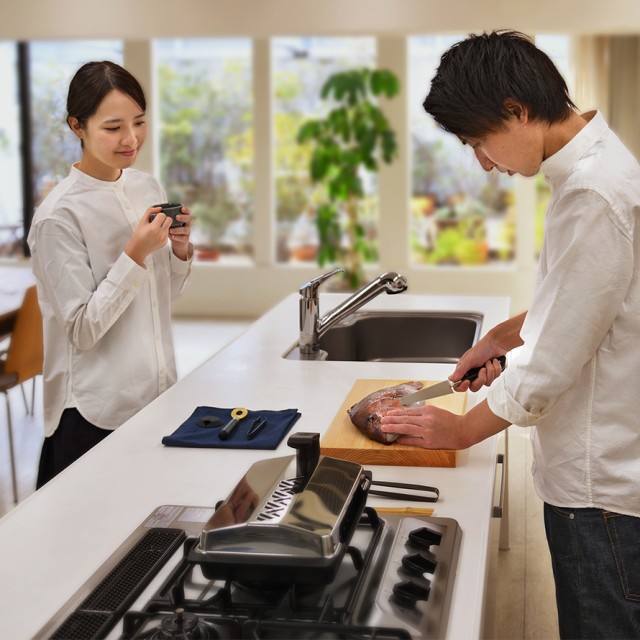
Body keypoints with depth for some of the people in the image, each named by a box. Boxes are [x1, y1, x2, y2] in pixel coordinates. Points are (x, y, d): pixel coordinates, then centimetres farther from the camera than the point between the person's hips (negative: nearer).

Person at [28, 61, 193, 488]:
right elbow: (82, 329, -17)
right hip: (96, 416, -6)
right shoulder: (59, 216, -17)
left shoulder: (149, 188, 3)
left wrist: (180, 249, -7)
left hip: (159, 395, 6)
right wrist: (136, 253, -23)